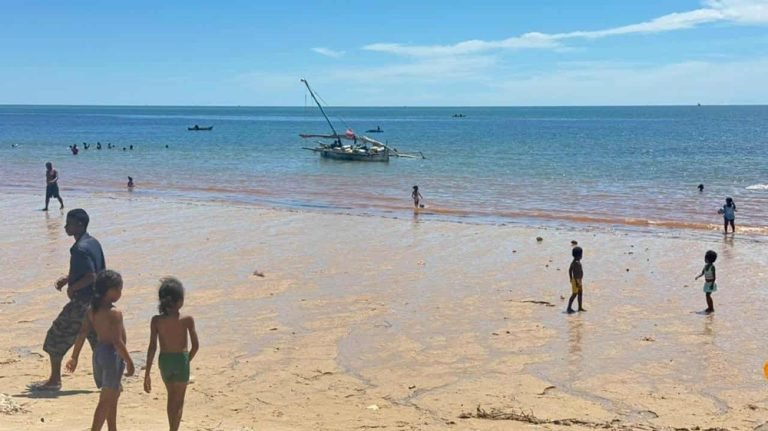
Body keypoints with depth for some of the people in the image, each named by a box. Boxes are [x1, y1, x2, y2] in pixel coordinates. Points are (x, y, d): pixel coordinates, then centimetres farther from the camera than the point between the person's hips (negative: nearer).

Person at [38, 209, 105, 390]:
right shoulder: (94, 243, 9)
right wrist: (68, 278, 15)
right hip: (96, 302, 9)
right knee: (99, 342, 12)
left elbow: (91, 276, -27)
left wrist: (71, 287, -13)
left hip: (81, 303, -9)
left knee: (56, 338, 6)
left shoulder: (80, 249, -20)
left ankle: (55, 380, 15)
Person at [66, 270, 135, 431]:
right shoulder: (114, 313, -20)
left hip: (99, 352, 9)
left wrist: (74, 357, 11)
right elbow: (117, 341, -23)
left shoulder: (92, 310, 3)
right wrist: (129, 361, -15)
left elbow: (82, 335, 5)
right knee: (106, 400, -3)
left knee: (113, 395, 23)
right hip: (112, 355, -9)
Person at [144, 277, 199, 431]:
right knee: (178, 401, 11)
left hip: (164, 361, 3)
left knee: (171, 397, 24)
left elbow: (152, 347, -9)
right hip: (181, 360, -3)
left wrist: (147, 373, -5)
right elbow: (195, 346, -9)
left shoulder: (156, 320, -9)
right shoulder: (187, 320, -12)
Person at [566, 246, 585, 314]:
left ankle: (580, 307, 21)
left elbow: (570, 270, 17)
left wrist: (571, 279, 23)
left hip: (579, 280, 10)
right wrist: (576, 282, -26)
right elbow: (575, 273, -27)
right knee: (574, 294, -4)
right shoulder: (576, 263, -24)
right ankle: (569, 308, 2)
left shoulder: (576, 262, 9)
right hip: (576, 281, -10)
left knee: (580, 293, 14)